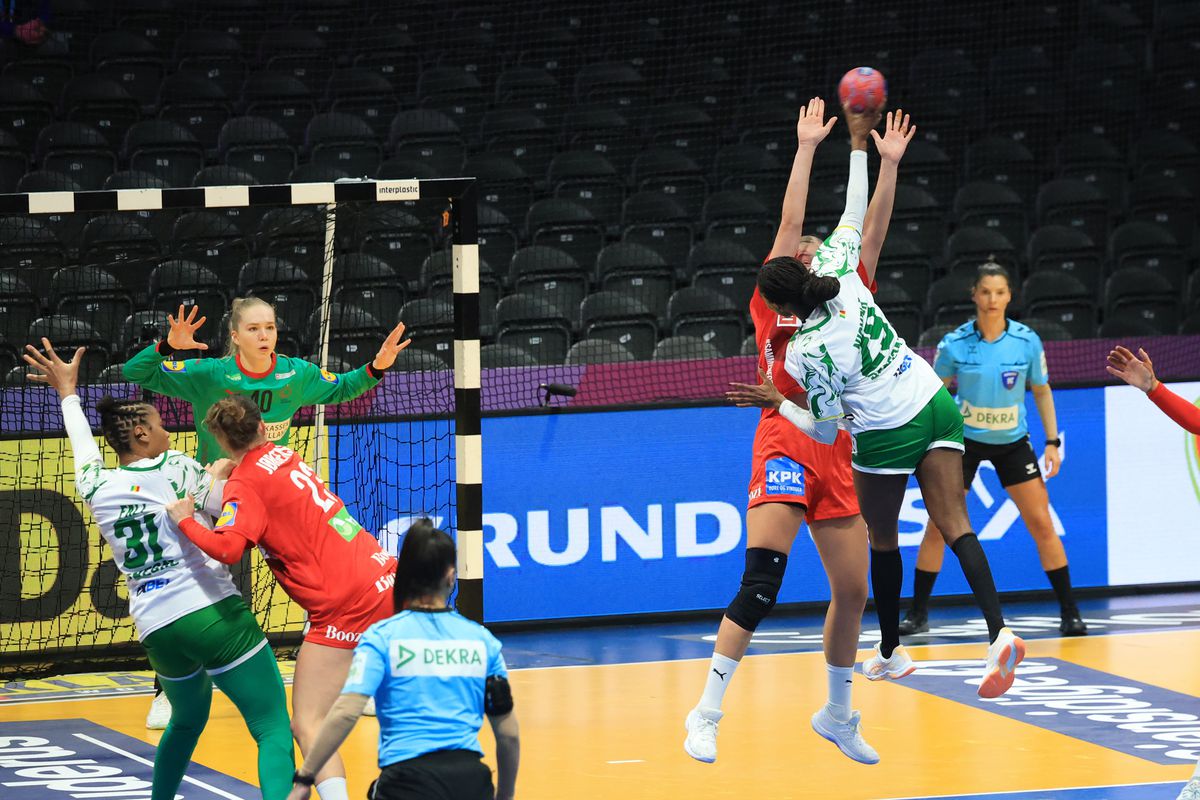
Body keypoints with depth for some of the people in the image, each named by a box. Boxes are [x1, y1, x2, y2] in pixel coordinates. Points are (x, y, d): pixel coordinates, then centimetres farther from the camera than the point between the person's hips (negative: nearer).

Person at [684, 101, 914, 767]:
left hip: (838, 454, 5)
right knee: (761, 578, -21)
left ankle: (838, 714, 27)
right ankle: (707, 712, -20)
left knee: (852, 590, 7)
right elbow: (790, 222, 3)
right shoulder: (773, 304, 9)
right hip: (785, 444, -5)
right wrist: (806, 149, 5)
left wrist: (883, 159, 14)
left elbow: (870, 230, 16)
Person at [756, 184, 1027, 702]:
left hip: (888, 435, -6)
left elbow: (826, 431, -10)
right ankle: (998, 633, -20)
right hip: (936, 405, 6)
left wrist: (777, 405, 2)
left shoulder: (804, 353, -19)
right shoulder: (835, 272, -8)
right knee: (954, 526, -3)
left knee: (883, 537, 16)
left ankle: (890, 651, 29)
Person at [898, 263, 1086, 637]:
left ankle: (1070, 614, 5)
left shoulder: (1027, 340, -10)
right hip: (965, 439, -1)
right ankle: (918, 615, 8)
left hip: (1012, 442, 1)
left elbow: (1042, 391, 3)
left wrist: (1052, 442, -2)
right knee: (938, 525, -4)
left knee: (1041, 523, -4)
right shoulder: (954, 344, -12)